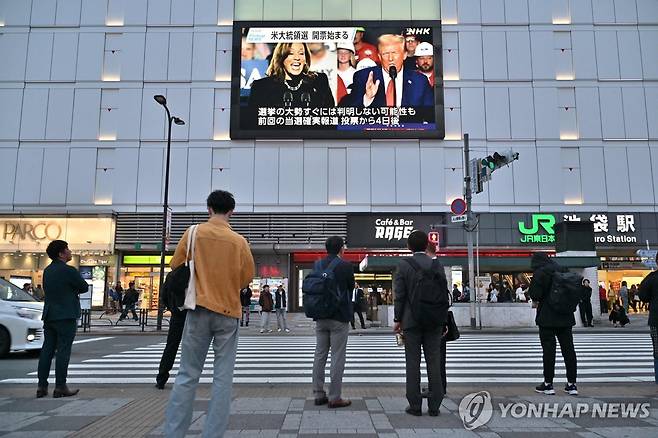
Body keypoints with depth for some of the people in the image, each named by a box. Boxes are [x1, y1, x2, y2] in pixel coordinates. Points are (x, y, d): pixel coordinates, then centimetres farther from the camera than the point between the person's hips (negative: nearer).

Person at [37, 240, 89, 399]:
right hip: (66, 316, -8)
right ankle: (60, 387, 0)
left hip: (49, 315, 8)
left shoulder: (47, 271, 12)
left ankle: (42, 386, 13)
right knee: (63, 351, -3)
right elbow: (84, 287, -6)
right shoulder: (69, 271, -14)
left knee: (47, 349, 10)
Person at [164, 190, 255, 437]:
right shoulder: (239, 241, -3)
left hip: (199, 309, 1)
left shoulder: (194, 233, -1)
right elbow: (247, 277, 3)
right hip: (228, 312, -1)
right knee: (223, 378, 6)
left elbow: (176, 266, 6)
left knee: (187, 375, 8)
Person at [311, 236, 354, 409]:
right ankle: (334, 397, 4)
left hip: (320, 316, 5)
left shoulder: (317, 265, 3)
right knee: (337, 357, 0)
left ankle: (319, 394, 17)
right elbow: (351, 287, 0)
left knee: (319, 355, 11)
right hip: (339, 317, -5)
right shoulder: (345, 266, -12)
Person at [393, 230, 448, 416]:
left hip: (411, 321, -3)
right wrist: (443, 321, 10)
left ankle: (415, 406, 6)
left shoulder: (403, 265, -6)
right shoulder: (437, 265, 3)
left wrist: (397, 319, 1)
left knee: (413, 363, 3)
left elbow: (400, 295, -7)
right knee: (434, 362, 7)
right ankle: (434, 406, 11)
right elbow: (445, 294, 4)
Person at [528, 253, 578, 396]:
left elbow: (534, 295, -15)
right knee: (568, 349, 8)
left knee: (549, 349, 0)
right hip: (565, 317, 6)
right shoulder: (563, 270, 9)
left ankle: (548, 384, 5)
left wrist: (537, 300, 6)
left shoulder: (539, 273, -10)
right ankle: (572, 384, 12)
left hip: (547, 317, -6)